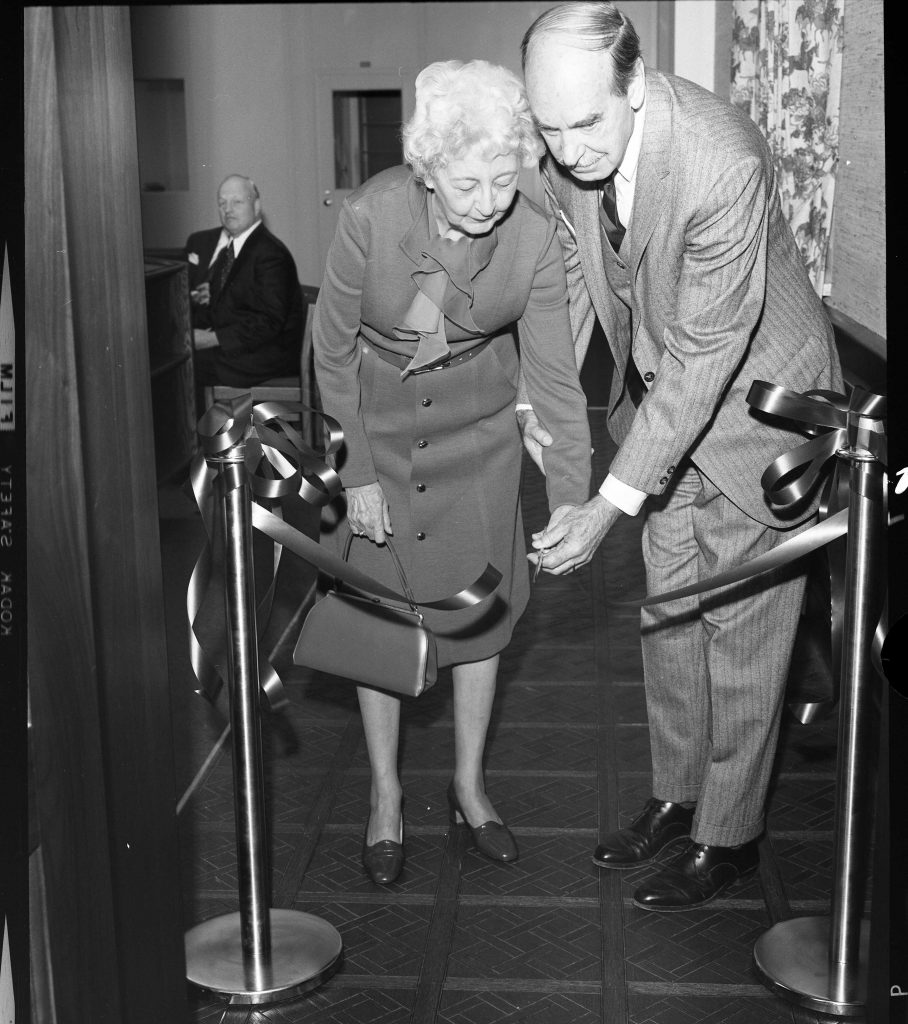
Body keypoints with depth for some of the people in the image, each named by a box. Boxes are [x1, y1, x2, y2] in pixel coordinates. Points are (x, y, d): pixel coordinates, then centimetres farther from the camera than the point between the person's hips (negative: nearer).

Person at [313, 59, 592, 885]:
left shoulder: (533, 237, -23)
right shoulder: (372, 216, -28)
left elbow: (555, 372, -14)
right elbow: (333, 351, -15)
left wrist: (572, 500, -16)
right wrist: (358, 474, -13)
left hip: (478, 426, 2)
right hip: (375, 421, -1)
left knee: (480, 601, 8)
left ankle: (469, 783, 28)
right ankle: (386, 793, 22)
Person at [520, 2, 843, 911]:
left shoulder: (722, 162, -35)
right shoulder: (567, 151, -13)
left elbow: (705, 354, -32)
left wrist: (610, 506, -32)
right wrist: (540, 397, -8)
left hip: (755, 399, -7)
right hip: (661, 396, 7)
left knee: (740, 628, 3)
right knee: (667, 612, 16)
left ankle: (728, 836, 20)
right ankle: (676, 797, 34)